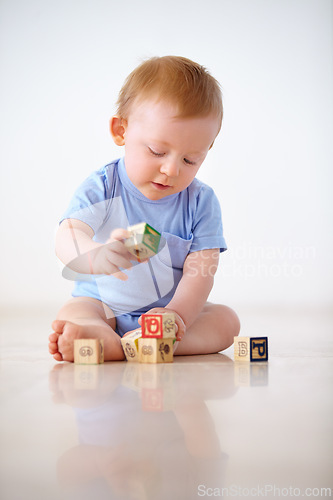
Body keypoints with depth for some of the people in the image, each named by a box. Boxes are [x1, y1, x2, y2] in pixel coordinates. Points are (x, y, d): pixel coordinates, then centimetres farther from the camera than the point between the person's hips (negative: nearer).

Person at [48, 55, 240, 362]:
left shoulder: (201, 201, -7)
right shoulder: (101, 188, -11)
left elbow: (200, 272, -13)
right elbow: (67, 239, -26)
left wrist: (177, 314, -34)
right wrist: (95, 256, -52)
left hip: (176, 308, 2)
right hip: (102, 305, -1)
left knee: (226, 321, -22)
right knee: (72, 313, -27)